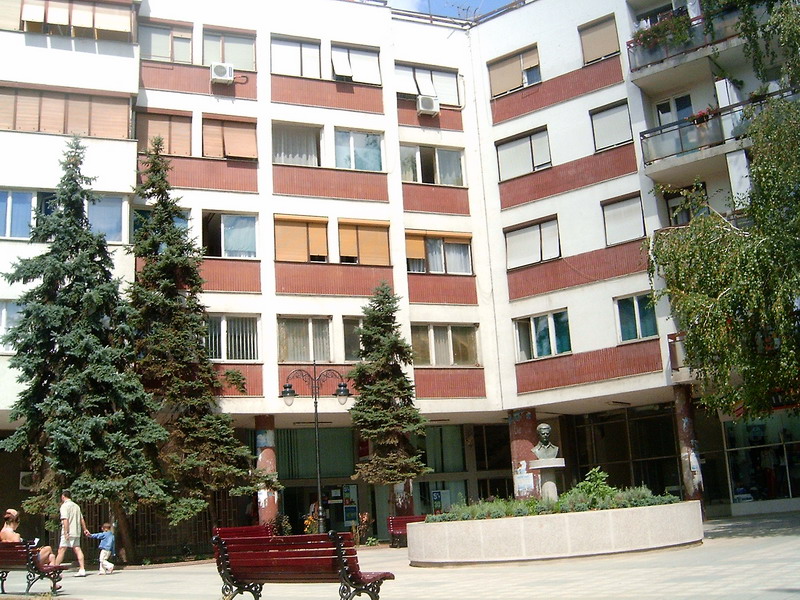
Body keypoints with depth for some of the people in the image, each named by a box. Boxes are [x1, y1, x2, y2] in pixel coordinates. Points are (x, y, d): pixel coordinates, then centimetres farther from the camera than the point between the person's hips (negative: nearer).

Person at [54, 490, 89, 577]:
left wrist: (66, 532, -20)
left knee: (61, 550, -3)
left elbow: (65, 520, -17)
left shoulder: (64, 506, -7)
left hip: (68, 533, -7)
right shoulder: (76, 506, 16)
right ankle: (82, 570, -2)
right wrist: (85, 529, 28)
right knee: (78, 550, 4)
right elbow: (82, 519, 20)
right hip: (77, 532, 7)